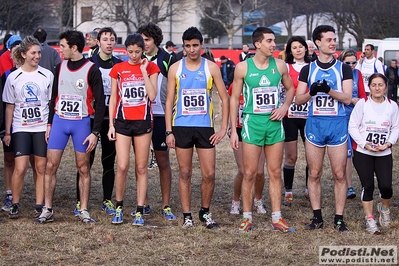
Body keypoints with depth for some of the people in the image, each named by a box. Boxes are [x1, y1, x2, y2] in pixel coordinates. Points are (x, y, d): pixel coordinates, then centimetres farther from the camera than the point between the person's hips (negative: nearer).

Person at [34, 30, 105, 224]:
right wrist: (49, 123, 13)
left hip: (81, 123, -4)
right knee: (50, 166, -1)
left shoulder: (91, 70, -8)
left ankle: (84, 211, 10)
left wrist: (95, 132, -11)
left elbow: (100, 102, -7)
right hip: (59, 121, 4)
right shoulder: (60, 68, 8)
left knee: (83, 168, 3)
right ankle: (47, 210, 5)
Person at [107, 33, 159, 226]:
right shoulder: (118, 69, 5)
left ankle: (140, 211, 7)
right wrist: (111, 124, 3)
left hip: (143, 121, 0)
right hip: (122, 121, 0)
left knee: (141, 168, 3)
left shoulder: (150, 67, 3)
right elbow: (113, 99, 8)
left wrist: (144, 71, -10)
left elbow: (152, 95, -9)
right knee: (122, 166, -8)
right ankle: (119, 207, 8)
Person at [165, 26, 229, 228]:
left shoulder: (211, 68, 2)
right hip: (181, 127, 0)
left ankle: (205, 212, 17)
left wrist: (224, 128, -3)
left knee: (209, 174, -1)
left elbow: (224, 98, 4)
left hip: (205, 127, 0)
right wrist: (169, 131, -3)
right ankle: (187, 215, 13)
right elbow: (169, 101, 4)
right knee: (185, 173, 4)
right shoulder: (175, 69, 4)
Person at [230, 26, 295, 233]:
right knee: (249, 173, 0)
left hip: (274, 123, 3)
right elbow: (235, 98, 1)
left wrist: (285, 107, -2)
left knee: (275, 173, 6)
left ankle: (276, 218, 12)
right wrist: (233, 130, -3)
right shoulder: (243, 67, -4)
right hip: (252, 123, -3)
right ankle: (247, 218, 9)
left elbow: (290, 88, 18)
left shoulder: (279, 65, 4)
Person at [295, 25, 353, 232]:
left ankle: (339, 218, 5)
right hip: (314, 123, 1)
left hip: (337, 124, -1)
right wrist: (311, 92, -17)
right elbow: (298, 99, 4)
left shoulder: (343, 69, 4)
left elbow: (347, 98, -5)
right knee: (314, 174, 4)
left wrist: (329, 90, -22)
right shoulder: (308, 70, 7)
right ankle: (317, 217, 13)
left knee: (339, 174, -1)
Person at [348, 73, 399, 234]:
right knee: (368, 186, 0)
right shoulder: (362, 104, -4)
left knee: (386, 186, -9)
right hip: (362, 153, -1)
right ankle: (369, 219, 15)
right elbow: (353, 127, -4)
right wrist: (365, 144, -12)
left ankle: (384, 208, 23)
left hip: (384, 153, 1)